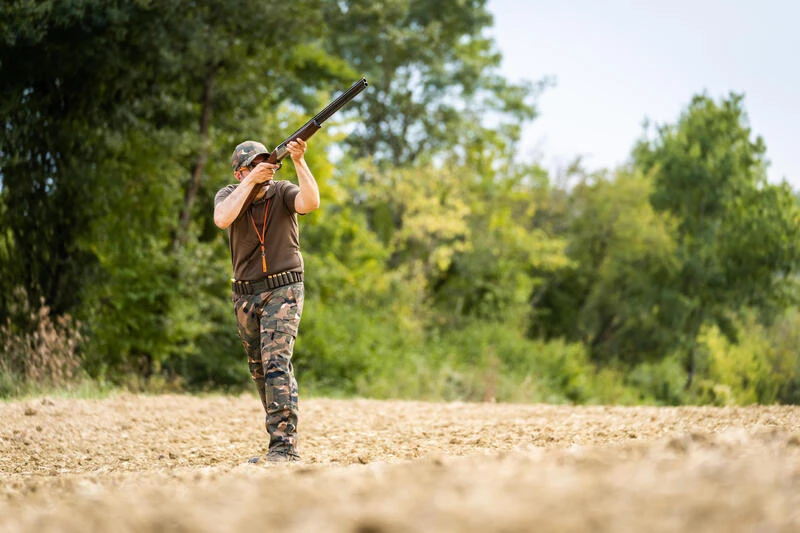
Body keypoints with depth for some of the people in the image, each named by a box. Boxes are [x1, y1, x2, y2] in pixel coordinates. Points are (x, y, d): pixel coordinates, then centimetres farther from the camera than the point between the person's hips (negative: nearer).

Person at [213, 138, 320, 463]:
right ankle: (281, 437, 22)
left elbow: (311, 202, -25)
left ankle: (285, 446, -21)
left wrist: (299, 162, -31)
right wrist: (251, 181, -22)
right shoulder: (229, 195, 2)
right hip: (246, 298, 5)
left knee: (276, 363, -18)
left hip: (283, 292, -5)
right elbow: (222, 219, -21)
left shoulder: (282, 192, -4)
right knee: (260, 372, 11)